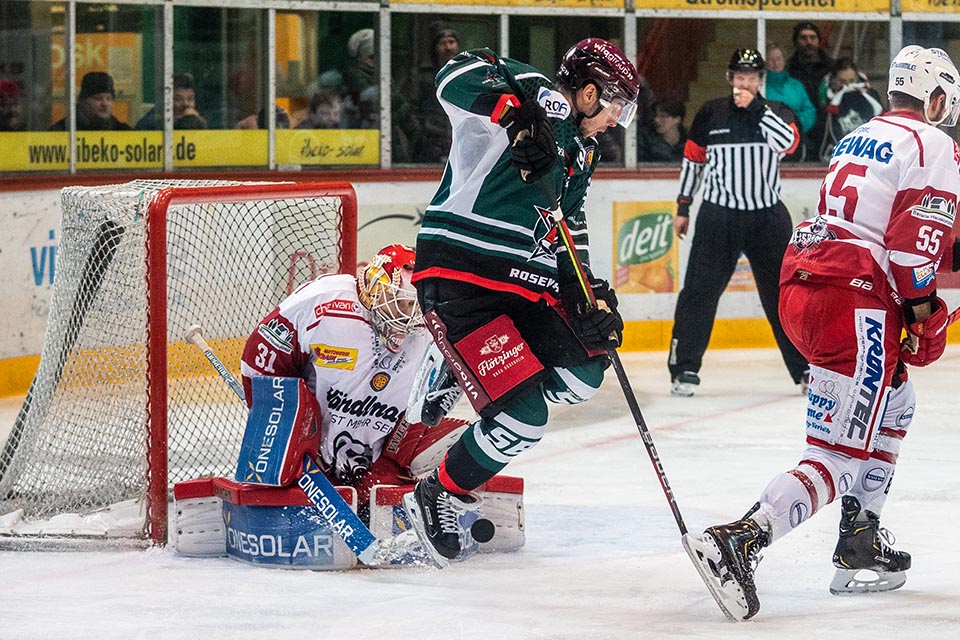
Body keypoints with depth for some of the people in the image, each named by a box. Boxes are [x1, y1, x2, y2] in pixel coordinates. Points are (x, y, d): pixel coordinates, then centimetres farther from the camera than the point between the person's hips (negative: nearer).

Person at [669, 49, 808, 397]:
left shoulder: (775, 112, 3)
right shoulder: (710, 114, 4)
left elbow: (788, 142, -19)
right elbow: (692, 159, 12)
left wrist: (755, 107, -22)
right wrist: (683, 207, 12)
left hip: (767, 215, 0)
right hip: (718, 215, 0)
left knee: (783, 290, 4)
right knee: (700, 290, -5)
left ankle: (805, 368, 13)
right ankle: (685, 368, 1)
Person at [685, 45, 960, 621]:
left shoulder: (858, 139, 24)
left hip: (801, 282, 9)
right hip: (853, 300, -9)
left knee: (895, 405, 28)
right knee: (841, 458, -11)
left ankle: (860, 547, 25)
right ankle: (738, 542, -31)